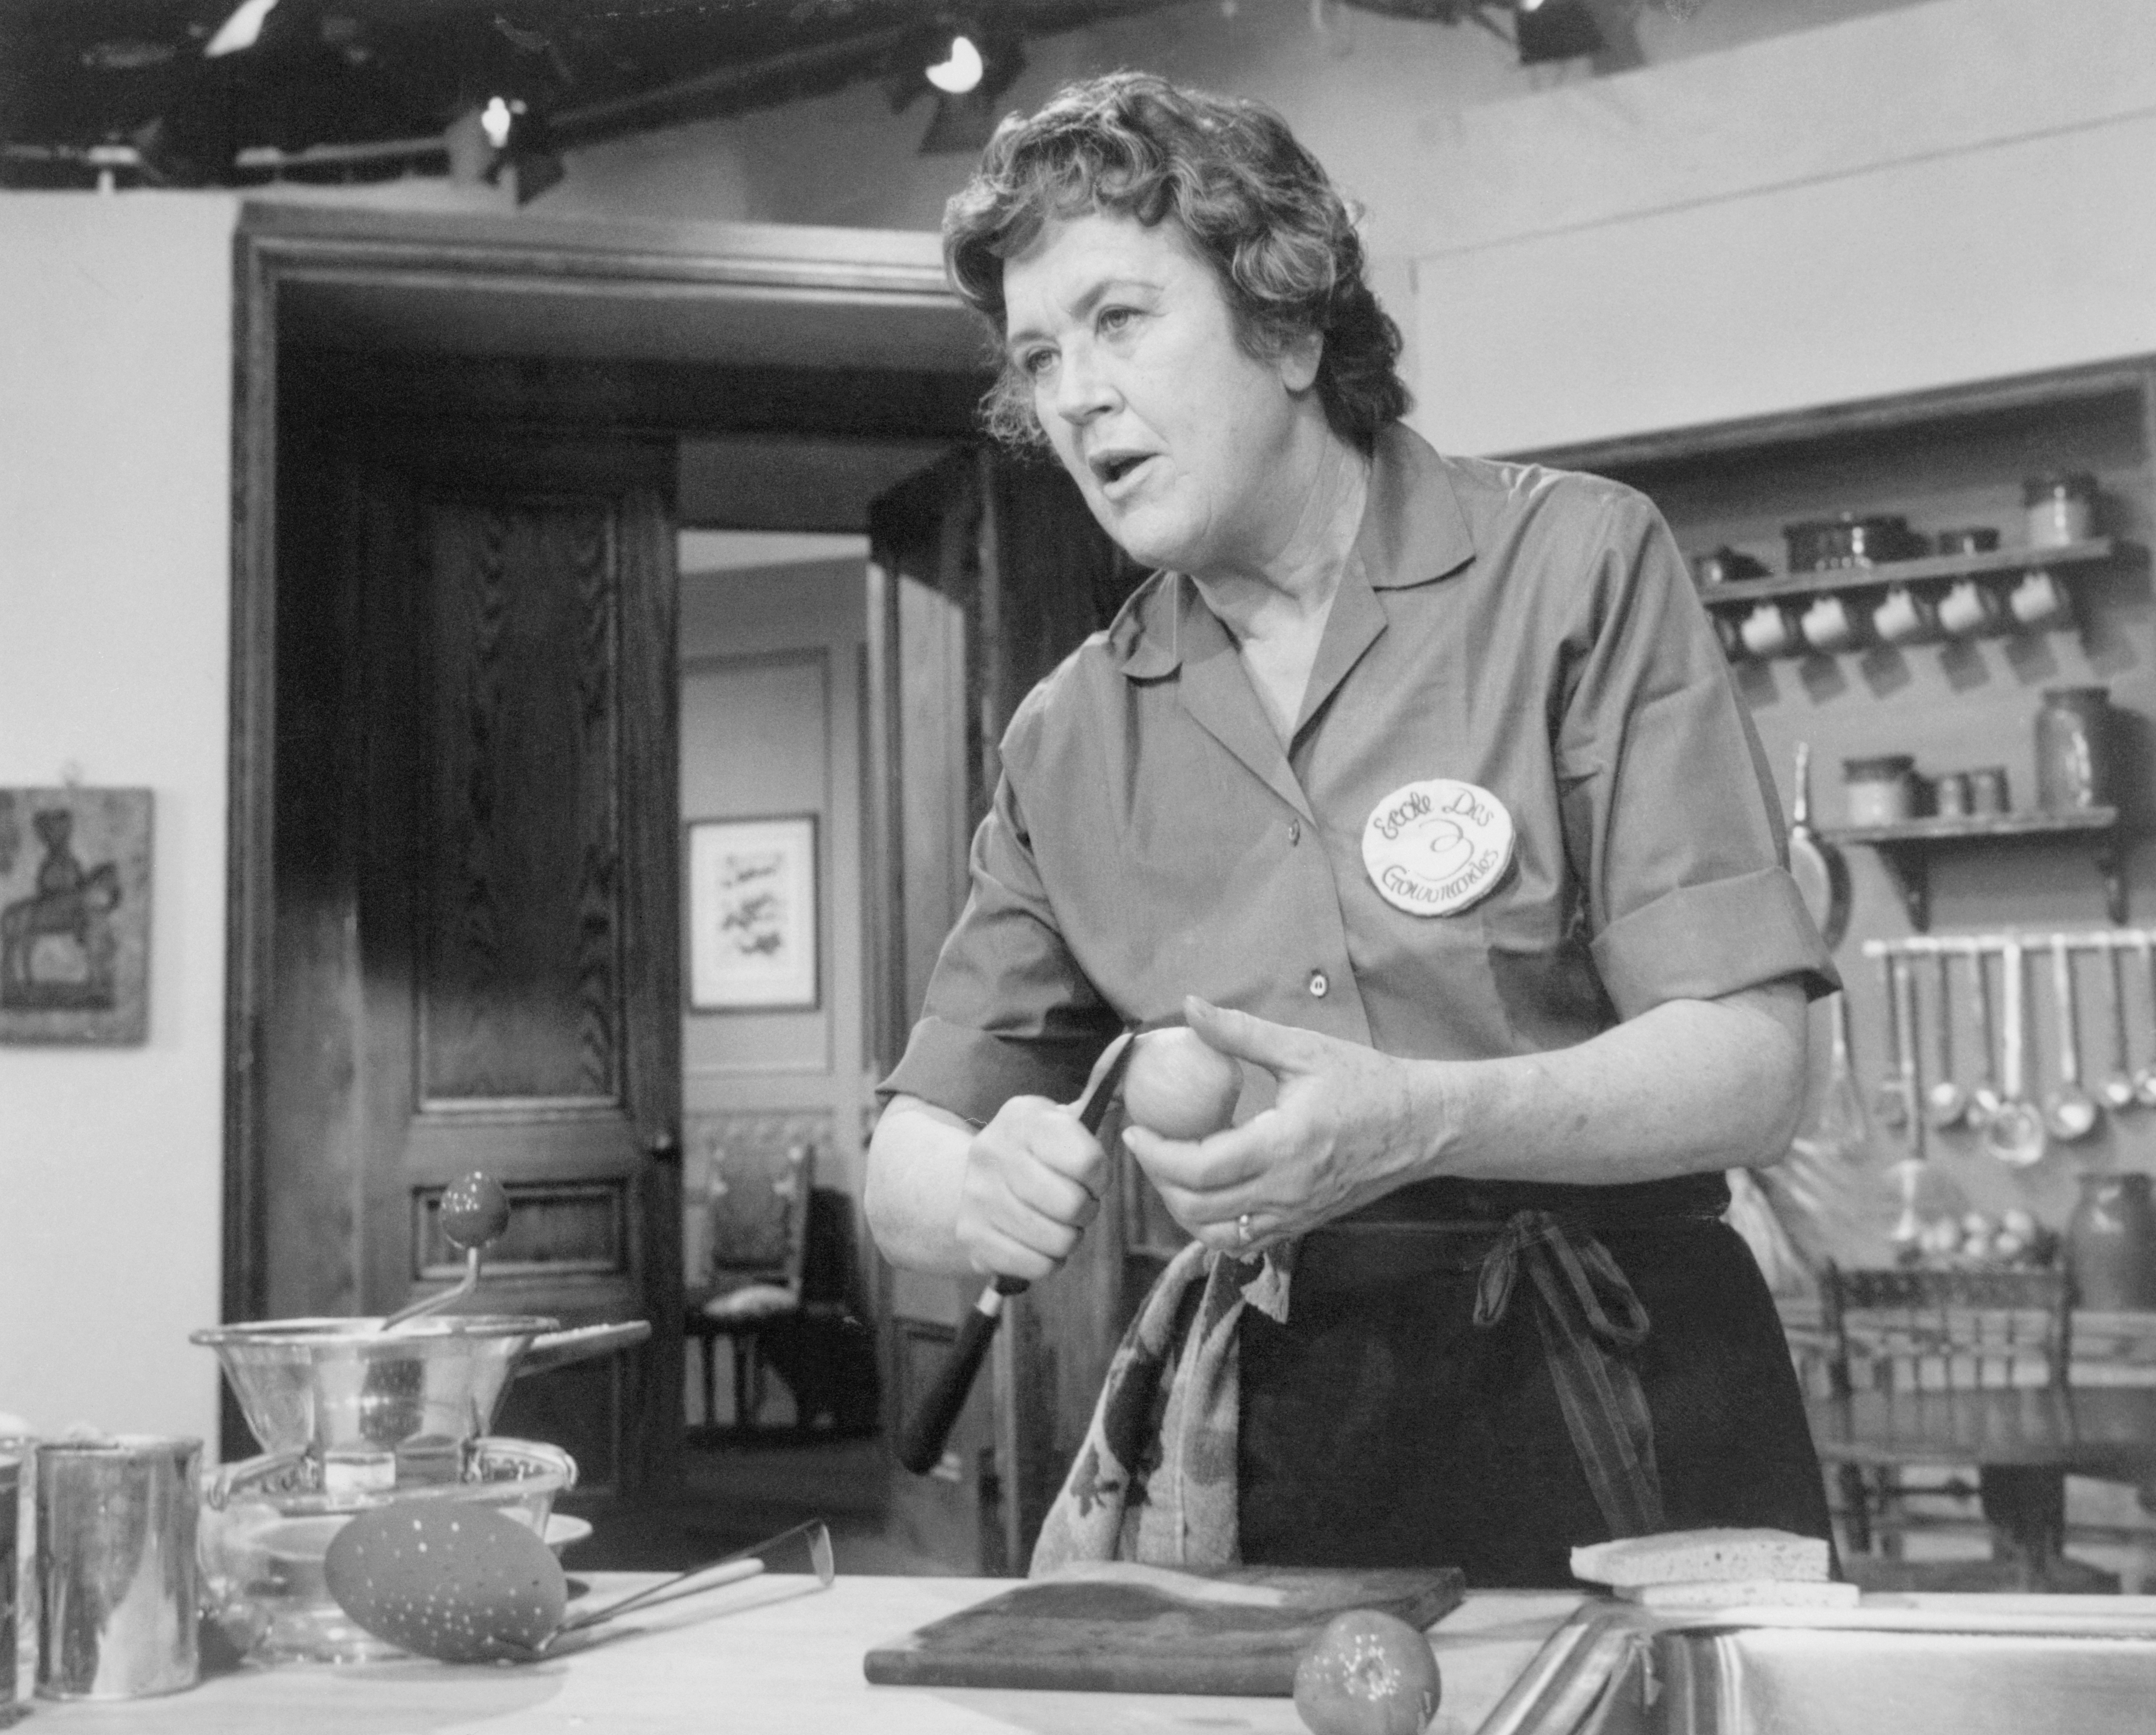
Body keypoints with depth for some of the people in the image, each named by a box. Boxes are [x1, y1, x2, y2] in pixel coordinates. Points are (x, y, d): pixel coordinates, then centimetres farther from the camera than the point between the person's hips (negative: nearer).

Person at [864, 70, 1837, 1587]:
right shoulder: (1069, 739, 9)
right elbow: (909, 1159, 9)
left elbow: (1751, 1066, -7)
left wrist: (1418, 1123, -24)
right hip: (1286, 1437, 4)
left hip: (1620, 1419, -3)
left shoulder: (1576, 565, -2)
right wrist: (984, 1195, -14)